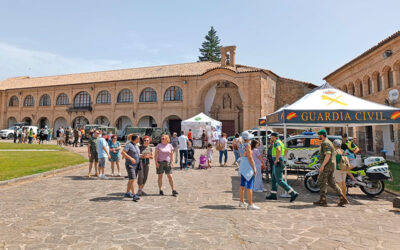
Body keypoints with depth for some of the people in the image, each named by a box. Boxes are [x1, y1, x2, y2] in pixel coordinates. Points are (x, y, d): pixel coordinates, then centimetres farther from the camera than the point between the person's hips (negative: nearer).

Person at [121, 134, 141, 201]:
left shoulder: (136, 145, 14)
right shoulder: (129, 144, -13)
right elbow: (123, 152, -22)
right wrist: (131, 158, -28)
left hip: (136, 165, 9)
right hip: (130, 165, -9)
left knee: (131, 180, 14)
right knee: (133, 179, -14)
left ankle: (127, 193, 26)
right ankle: (134, 195, -17)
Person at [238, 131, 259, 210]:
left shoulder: (241, 146, 10)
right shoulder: (247, 145, -16)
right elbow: (250, 158, -19)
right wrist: (254, 169, -15)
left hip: (242, 167, 9)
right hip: (248, 167, -9)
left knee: (242, 185, 15)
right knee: (250, 187, -6)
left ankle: (242, 202, 25)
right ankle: (250, 205, -3)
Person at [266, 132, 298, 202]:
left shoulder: (276, 142, -16)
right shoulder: (280, 142, 16)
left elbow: (278, 150, -38)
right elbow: (285, 150, 34)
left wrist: (276, 159, -28)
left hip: (277, 164, -10)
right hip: (276, 164, 10)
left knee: (280, 181, -7)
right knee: (273, 179, 16)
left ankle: (293, 193, -7)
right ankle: (273, 195, 22)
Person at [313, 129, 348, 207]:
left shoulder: (325, 143, -13)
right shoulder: (329, 142, 20)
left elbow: (328, 155, -23)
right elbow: (334, 154, 26)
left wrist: (322, 165, -23)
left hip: (327, 165, -10)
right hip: (332, 165, 10)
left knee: (322, 181, -6)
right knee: (331, 182, 12)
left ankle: (322, 200, -7)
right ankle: (342, 198, 10)